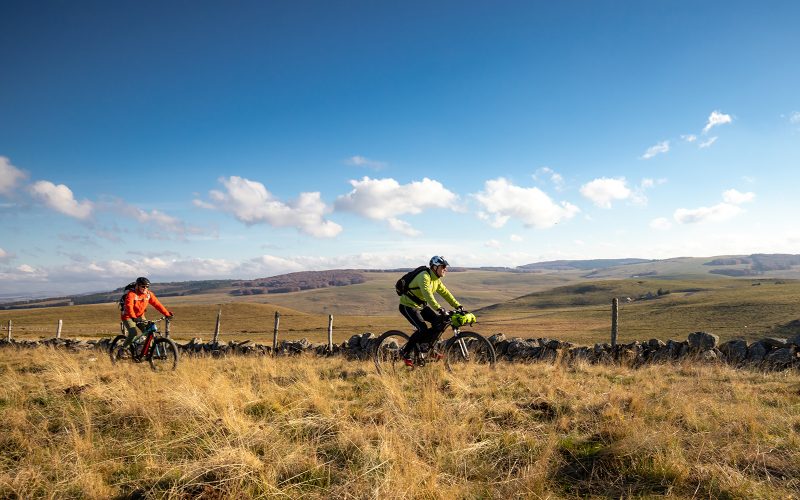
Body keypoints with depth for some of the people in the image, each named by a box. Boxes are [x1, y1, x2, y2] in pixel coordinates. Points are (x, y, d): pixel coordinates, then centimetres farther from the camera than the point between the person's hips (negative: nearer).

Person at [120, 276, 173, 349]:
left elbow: (157, 304, -9)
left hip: (140, 316, 5)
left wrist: (167, 314, -18)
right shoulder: (131, 294, -23)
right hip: (128, 317, -5)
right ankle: (123, 348, -2)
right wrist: (134, 318, -51)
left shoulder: (149, 294, -7)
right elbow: (129, 306, -36)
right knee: (133, 333, -23)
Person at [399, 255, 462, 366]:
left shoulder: (437, 280, 5)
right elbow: (428, 294, -37)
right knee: (423, 329, -22)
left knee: (441, 321, -6)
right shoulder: (424, 277, -24)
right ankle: (406, 354, -6)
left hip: (421, 305, 9)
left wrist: (458, 306, -4)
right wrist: (438, 308, -48)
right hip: (408, 306, -9)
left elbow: (445, 293, 5)